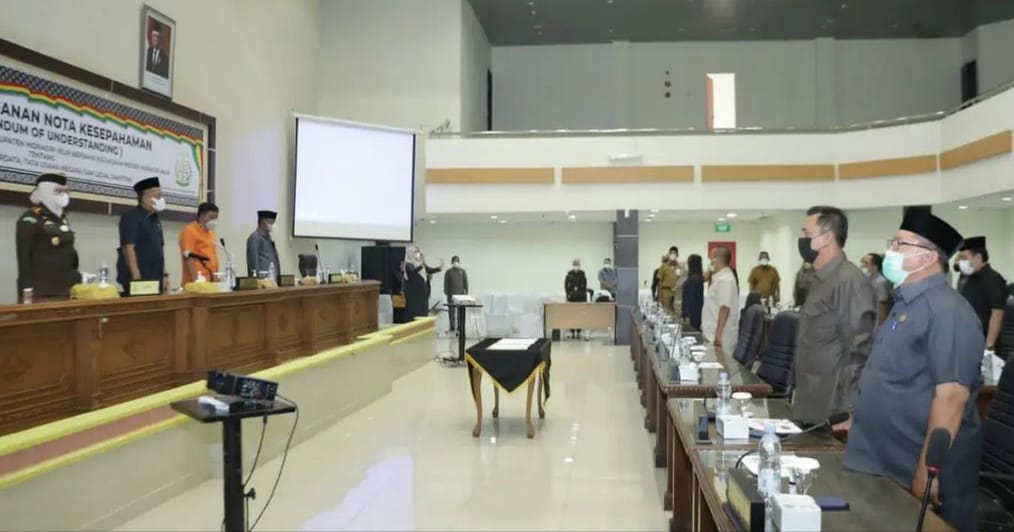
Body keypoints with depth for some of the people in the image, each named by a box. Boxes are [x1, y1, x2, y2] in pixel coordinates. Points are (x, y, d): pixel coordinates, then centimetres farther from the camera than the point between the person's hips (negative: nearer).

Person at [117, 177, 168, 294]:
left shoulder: (155, 219, 15)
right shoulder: (131, 217, -9)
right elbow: (128, 248, -17)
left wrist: (164, 275, 12)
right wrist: (137, 277, -23)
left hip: (155, 279, 8)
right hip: (137, 280, -8)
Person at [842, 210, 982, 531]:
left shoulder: (946, 310, -18)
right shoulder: (905, 304, 11)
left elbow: (952, 395, -24)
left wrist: (927, 471, -24)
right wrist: (863, 418, 21)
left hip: (917, 472, -8)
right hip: (889, 463, 9)